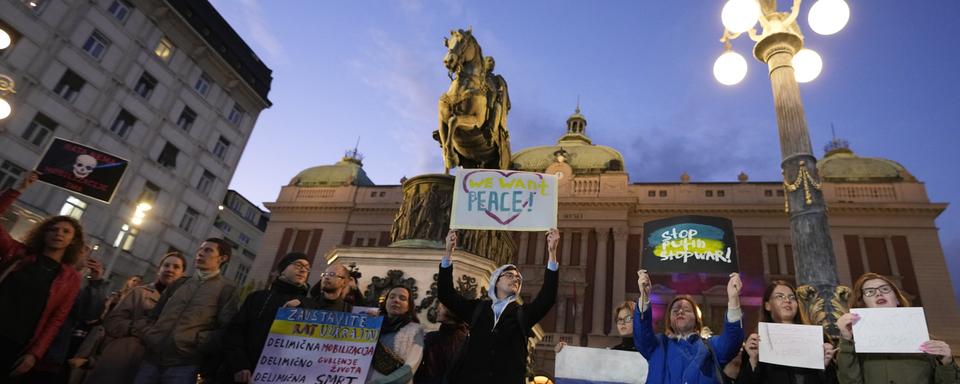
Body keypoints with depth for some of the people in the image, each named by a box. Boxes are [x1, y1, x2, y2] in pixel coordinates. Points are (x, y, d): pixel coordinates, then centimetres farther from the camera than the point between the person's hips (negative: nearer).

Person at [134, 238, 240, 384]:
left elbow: (228, 332, -7)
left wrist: (196, 340, -13)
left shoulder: (227, 289, 0)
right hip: (151, 358, 5)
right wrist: (148, 334, 9)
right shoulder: (179, 283, 18)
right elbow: (154, 315, 24)